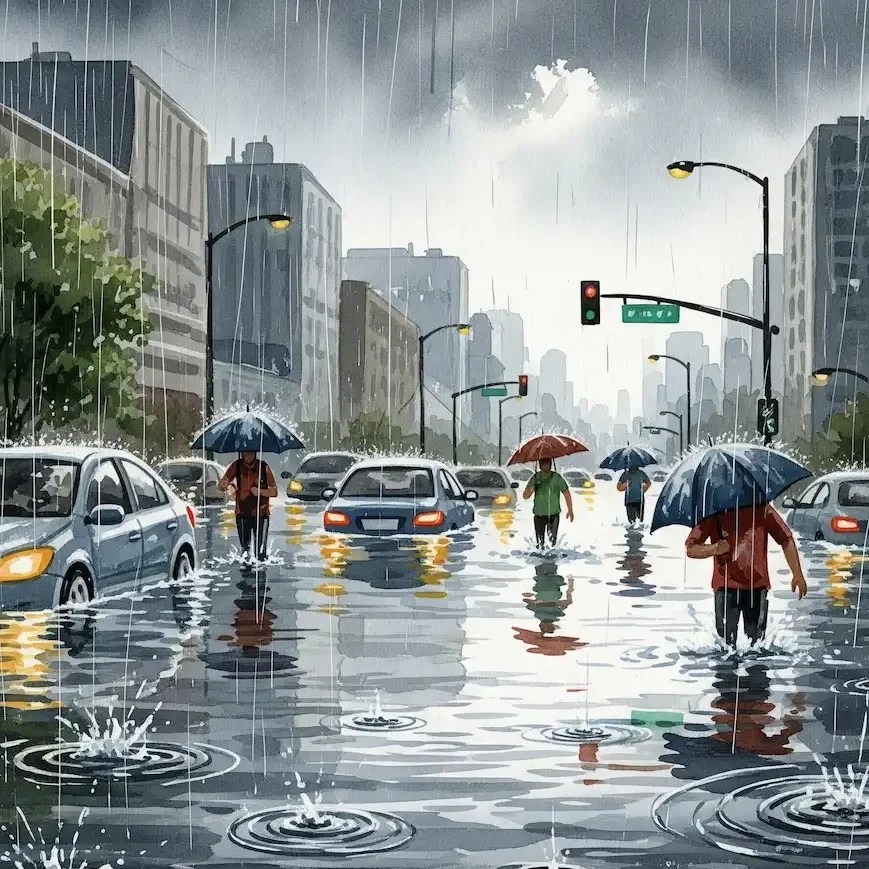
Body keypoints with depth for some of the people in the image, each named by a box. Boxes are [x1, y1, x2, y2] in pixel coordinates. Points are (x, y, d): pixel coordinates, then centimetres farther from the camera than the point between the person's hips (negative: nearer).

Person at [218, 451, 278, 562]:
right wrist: (223, 485, -28)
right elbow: (220, 486, -4)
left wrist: (259, 491, -17)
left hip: (261, 513, -1)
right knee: (245, 547, -3)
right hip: (242, 513, 1)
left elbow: (274, 492, 1)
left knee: (261, 552, -4)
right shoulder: (237, 466, 0)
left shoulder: (264, 467, -2)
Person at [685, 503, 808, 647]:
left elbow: (786, 540, 2)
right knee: (726, 639, -6)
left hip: (757, 584, 0)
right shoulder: (712, 516, -4)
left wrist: (797, 575, -3)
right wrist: (714, 549, -20)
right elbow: (690, 549, 0)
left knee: (756, 639, 3)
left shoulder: (761, 510, -4)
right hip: (726, 585, 0)